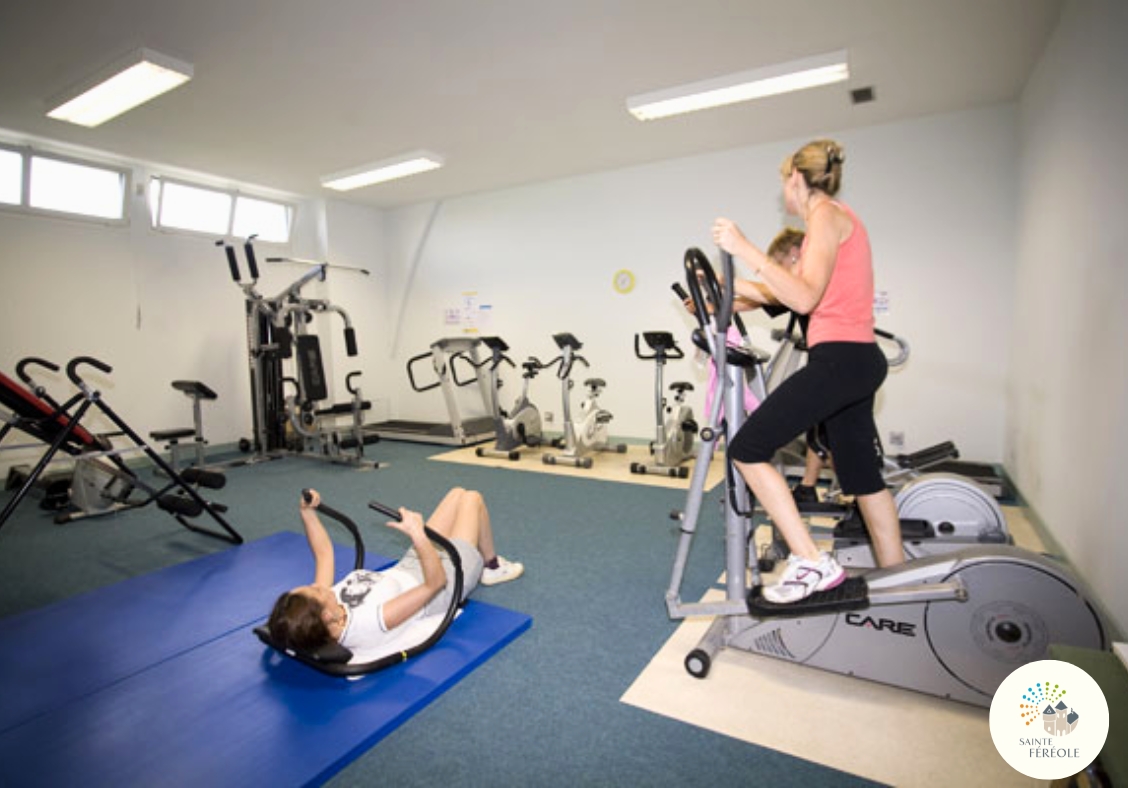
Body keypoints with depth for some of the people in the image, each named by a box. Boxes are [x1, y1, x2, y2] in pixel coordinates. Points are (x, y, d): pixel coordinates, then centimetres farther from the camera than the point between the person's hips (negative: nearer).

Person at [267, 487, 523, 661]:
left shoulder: (321, 605, -23)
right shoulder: (370, 623, -44)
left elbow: (323, 554, -6)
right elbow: (436, 582, -46)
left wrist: (307, 512, -9)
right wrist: (417, 534, -56)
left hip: (408, 570, 7)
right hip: (449, 578, -6)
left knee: (458, 493, 16)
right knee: (472, 498, 7)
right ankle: (492, 565, 33)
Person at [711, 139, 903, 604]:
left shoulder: (826, 214, -7)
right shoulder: (836, 217, 22)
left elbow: (804, 298, -19)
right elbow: (800, 292, 23)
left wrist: (744, 249, -19)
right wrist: (731, 287, 25)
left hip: (839, 358, -10)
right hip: (857, 360, 10)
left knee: (748, 449, -9)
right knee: (861, 474, 16)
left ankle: (812, 563, -6)